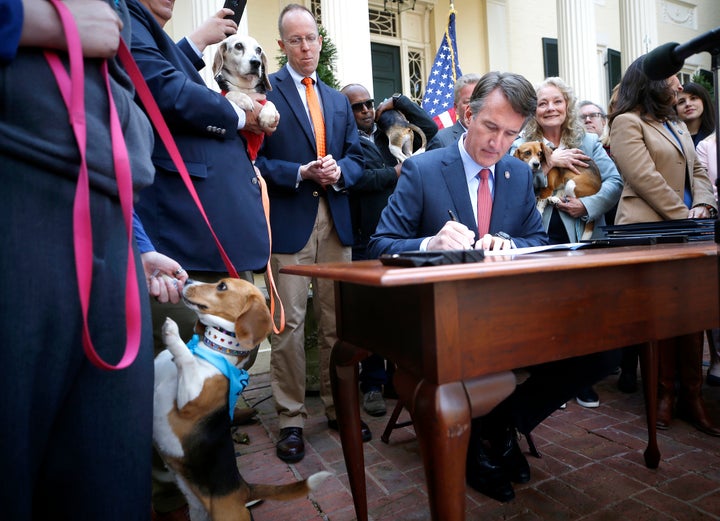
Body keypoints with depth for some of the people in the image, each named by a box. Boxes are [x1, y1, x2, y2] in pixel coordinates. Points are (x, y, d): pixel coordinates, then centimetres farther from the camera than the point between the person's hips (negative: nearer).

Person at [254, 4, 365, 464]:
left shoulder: (339, 100, 21)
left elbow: (357, 156, 15)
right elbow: (255, 159, -6)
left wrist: (339, 171, -6)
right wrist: (300, 173, -17)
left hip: (336, 219, 6)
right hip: (289, 220, -5)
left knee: (336, 321, 9)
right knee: (290, 322, -2)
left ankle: (339, 407, 24)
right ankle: (291, 419, 12)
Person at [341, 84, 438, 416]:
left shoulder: (388, 135, 18)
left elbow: (430, 129, 13)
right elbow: (358, 178, -17)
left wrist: (397, 102, 12)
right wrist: (397, 171, -7)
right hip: (367, 242, -5)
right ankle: (373, 385, 13)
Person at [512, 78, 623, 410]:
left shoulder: (588, 142, 10)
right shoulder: (521, 146, 4)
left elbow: (614, 181, 1)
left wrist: (588, 205, -14)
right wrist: (548, 162, -16)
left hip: (584, 237, 2)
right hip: (541, 241, -1)